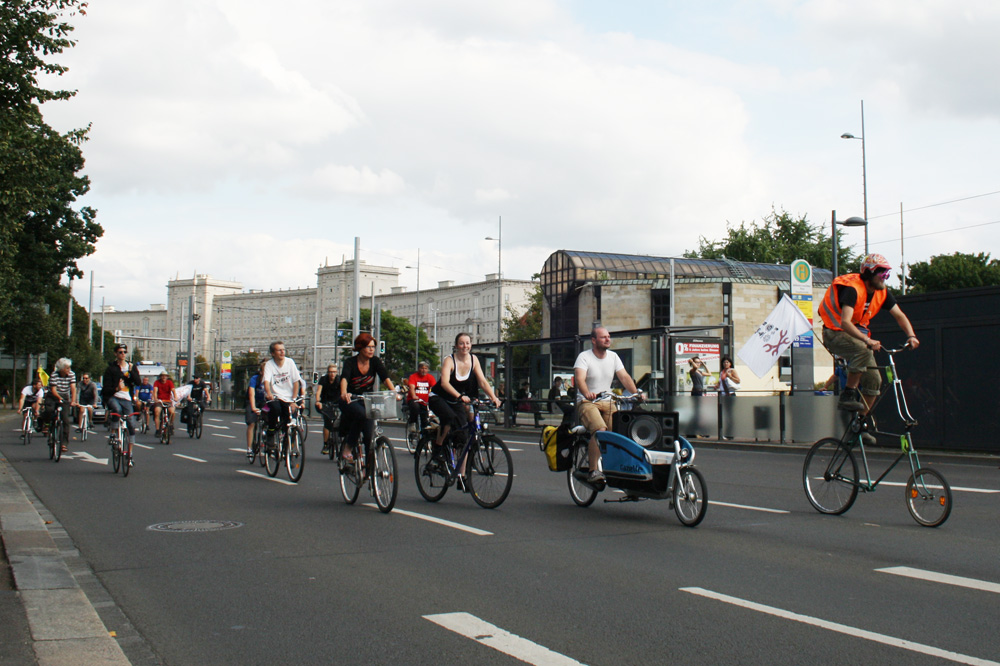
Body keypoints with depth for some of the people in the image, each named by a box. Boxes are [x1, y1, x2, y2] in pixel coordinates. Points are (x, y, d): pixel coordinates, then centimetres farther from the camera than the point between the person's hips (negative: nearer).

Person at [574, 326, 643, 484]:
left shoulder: (613, 357, 10)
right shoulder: (584, 357, -7)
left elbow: (624, 377, 1)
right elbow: (579, 379, -22)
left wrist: (636, 393, -16)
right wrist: (587, 394, -43)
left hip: (607, 402, 5)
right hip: (587, 402, -5)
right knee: (600, 430, -31)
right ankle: (594, 470, -27)